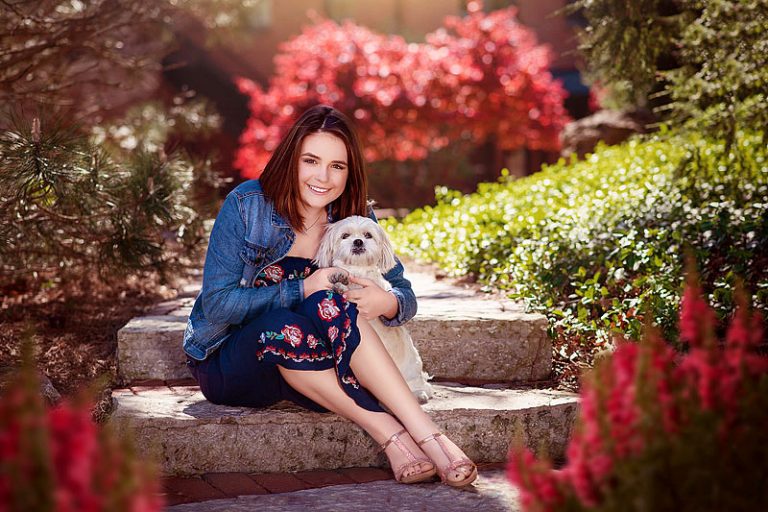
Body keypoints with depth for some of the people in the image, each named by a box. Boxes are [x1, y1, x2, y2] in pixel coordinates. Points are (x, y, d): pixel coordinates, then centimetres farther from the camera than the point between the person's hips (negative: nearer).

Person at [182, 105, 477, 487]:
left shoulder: (354, 220, -2)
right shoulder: (246, 205, -13)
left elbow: (404, 293, 0)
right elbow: (217, 304, -16)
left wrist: (388, 303, -25)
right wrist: (304, 290, -25)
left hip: (303, 362, 2)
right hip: (225, 365, -2)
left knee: (328, 307, -32)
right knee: (283, 326, -37)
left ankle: (429, 437, -38)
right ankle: (385, 429, -35)